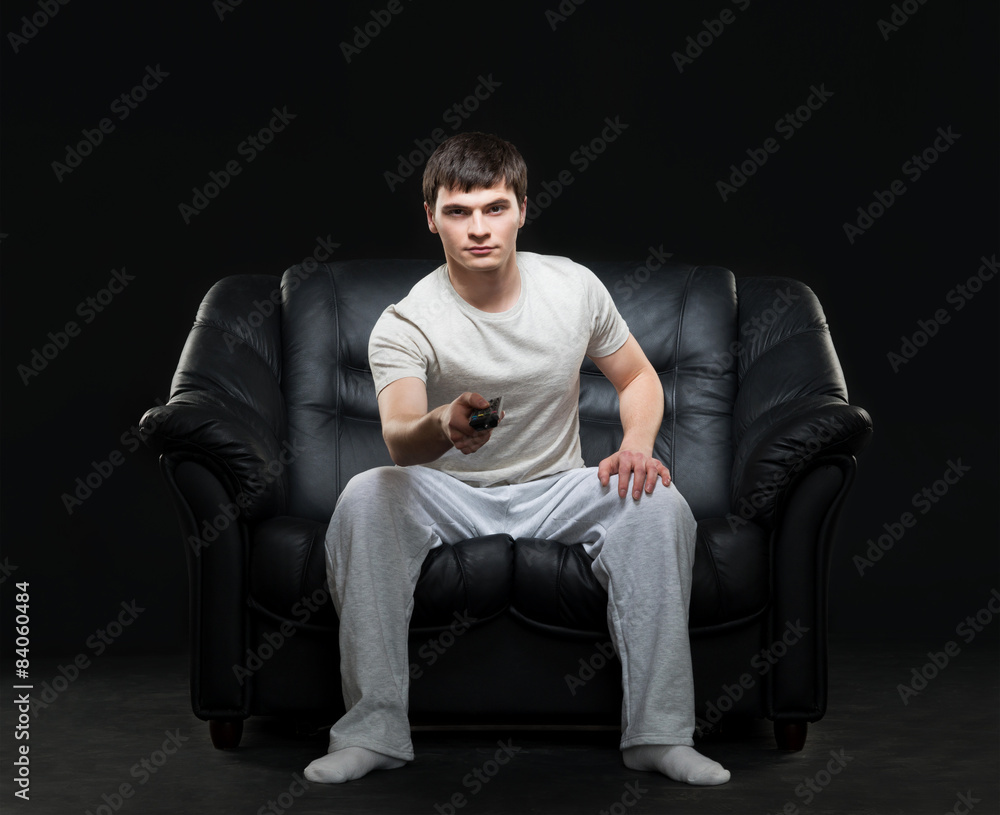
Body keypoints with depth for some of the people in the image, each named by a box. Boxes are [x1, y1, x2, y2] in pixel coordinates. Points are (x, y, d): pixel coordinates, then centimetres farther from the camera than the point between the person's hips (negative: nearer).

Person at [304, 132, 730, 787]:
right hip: (449, 497, -1)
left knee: (658, 503, -28)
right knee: (365, 499, -32)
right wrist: (442, 426, -57)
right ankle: (374, 729, -25)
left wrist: (637, 445, -12)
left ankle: (660, 731, -23)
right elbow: (398, 438, -33)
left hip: (557, 493, 2)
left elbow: (638, 376, 9)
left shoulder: (574, 287, -5)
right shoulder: (404, 325, -16)